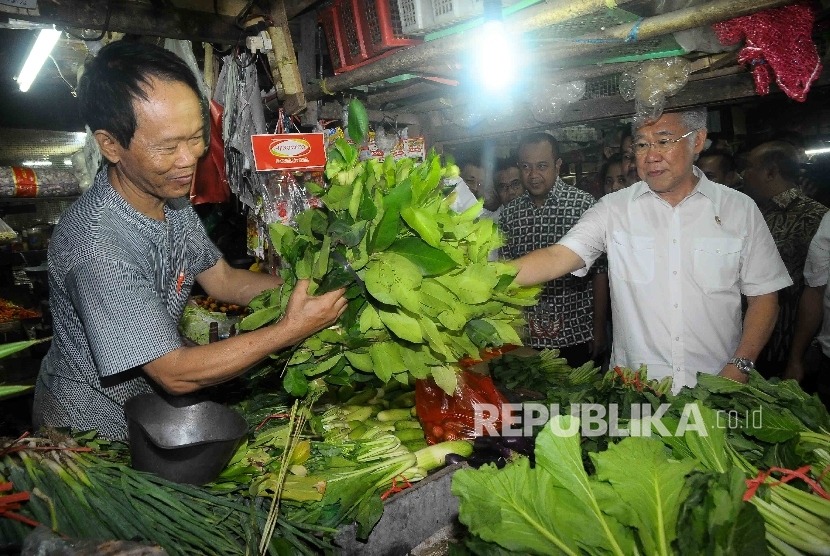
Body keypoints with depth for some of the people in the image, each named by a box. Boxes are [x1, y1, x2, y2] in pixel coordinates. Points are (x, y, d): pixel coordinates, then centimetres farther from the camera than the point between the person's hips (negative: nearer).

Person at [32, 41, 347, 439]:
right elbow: (176, 375, -29)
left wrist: (301, 285, -14)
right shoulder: (97, 247, -34)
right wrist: (291, 329, -29)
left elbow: (221, 280, 1)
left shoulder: (172, 198, -7)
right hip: (90, 431, -7)